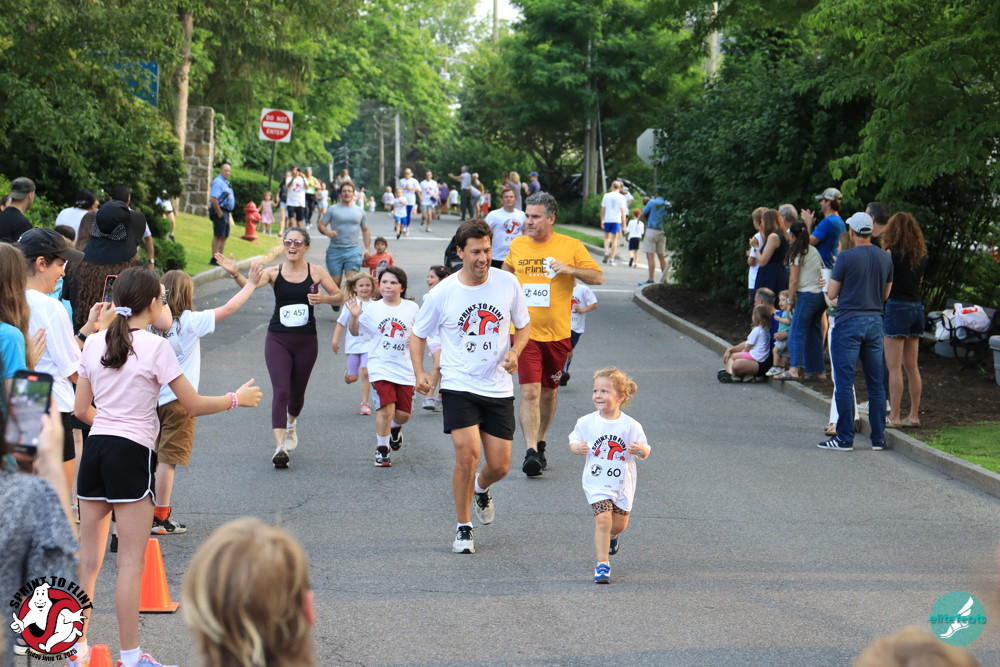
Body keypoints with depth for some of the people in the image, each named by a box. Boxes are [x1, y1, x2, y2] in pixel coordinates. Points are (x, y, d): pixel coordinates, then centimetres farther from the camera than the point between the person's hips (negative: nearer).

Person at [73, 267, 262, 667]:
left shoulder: (94, 344, 7)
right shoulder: (155, 347, -9)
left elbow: (81, 410, 11)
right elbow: (193, 405, -4)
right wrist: (237, 399, 11)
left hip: (94, 450, 6)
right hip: (132, 454, -6)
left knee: (88, 558, 12)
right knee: (131, 561, -2)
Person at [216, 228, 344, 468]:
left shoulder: (316, 272, 0)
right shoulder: (274, 272, -4)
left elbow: (340, 297, 6)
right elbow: (250, 284, -22)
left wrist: (323, 298, -15)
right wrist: (235, 274, -43)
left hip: (306, 341, 2)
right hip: (278, 340, -2)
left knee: (297, 392, 16)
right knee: (280, 391, -15)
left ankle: (291, 423, 50)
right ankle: (280, 447, -21)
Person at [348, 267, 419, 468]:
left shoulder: (412, 308, 3)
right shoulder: (372, 309, 0)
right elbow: (355, 332, 7)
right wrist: (354, 316, -12)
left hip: (405, 369, 2)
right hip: (380, 367, -2)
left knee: (404, 413, 3)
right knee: (386, 408, -17)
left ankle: (395, 429, 41)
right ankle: (382, 450, 1)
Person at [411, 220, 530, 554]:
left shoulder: (507, 283, -1)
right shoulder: (442, 293, -6)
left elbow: (524, 325, 13)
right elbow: (419, 335, 7)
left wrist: (515, 351, -7)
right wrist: (419, 373, -8)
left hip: (498, 388, 2)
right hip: (459, 385, -2)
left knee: (500, 466, 3)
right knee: (468, 453, -19)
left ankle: (481, 488, 42)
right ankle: (463, 527, 0)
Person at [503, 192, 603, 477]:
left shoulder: (571, 246, -2)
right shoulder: (517, 245, 5)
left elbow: (598, 277, -1)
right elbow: (507, 270, 26)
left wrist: (570, 270, -17)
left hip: (557, 334, 0)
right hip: (524, 332, 0)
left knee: (549, 392, 13)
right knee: (530, 392, -13)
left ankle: (540, 442, 33)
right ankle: (531, 452, -17)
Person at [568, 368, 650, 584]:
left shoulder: (630, 426, -10)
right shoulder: (586, 422, -8)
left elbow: (644, 453, -5)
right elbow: (574, 441, 4)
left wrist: (641, 450, -28)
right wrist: (577, 448, -19)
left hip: (623, 483, 2)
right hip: (597, 483, -2)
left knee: (620, 524, 14)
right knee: (603, 519, -17)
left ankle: (610, 536, 51)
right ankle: (602, 564, -8)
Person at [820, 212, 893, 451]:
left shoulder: (846, 258, -11)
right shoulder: (885, 257, 5)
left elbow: (831, 294, -5)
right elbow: (886, 294, 14)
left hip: (849, 323, -5)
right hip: (875, 322, 5)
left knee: (844, 382, -1)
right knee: (876, 384, 9)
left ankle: (845, 438, -2)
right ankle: (878, 438, 10)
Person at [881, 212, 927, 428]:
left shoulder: (892, 253, -11)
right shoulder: (921, 255, 9)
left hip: (897, 307, -7)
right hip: (917, 307, 7)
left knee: (894, 367, -4)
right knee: (912, 366, 11)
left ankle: (895, 416, -4)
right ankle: (914, 415, 14)